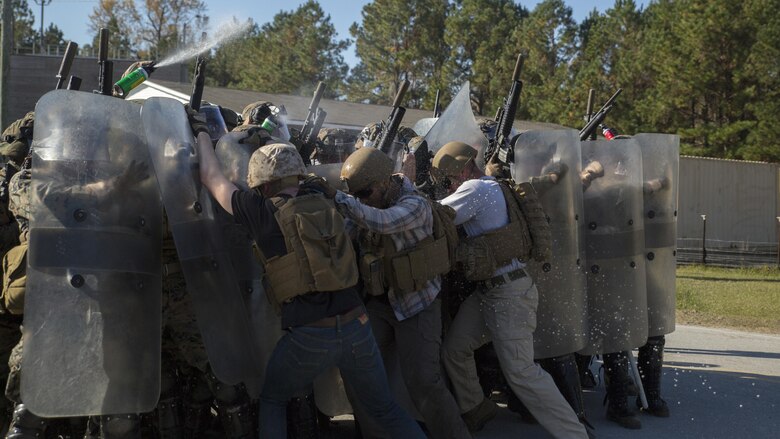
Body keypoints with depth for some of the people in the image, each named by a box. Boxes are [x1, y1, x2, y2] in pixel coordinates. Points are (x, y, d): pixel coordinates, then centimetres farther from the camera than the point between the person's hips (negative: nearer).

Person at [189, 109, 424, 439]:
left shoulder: (262, 212, -1)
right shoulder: (324, 204, 9)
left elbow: (212, 177, 14)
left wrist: (201, 132, 28)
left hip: (309, 336, -3)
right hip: (357, 327, 4)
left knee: (272, 401, 23)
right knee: (385, 409, 18)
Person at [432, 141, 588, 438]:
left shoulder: (476, 188, -13)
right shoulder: (491, 189, 16)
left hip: (510, 294, -10)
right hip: (488, 291, 10)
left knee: (521, 372, -9)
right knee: (453, 349, 14)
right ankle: (475, 410, 34)